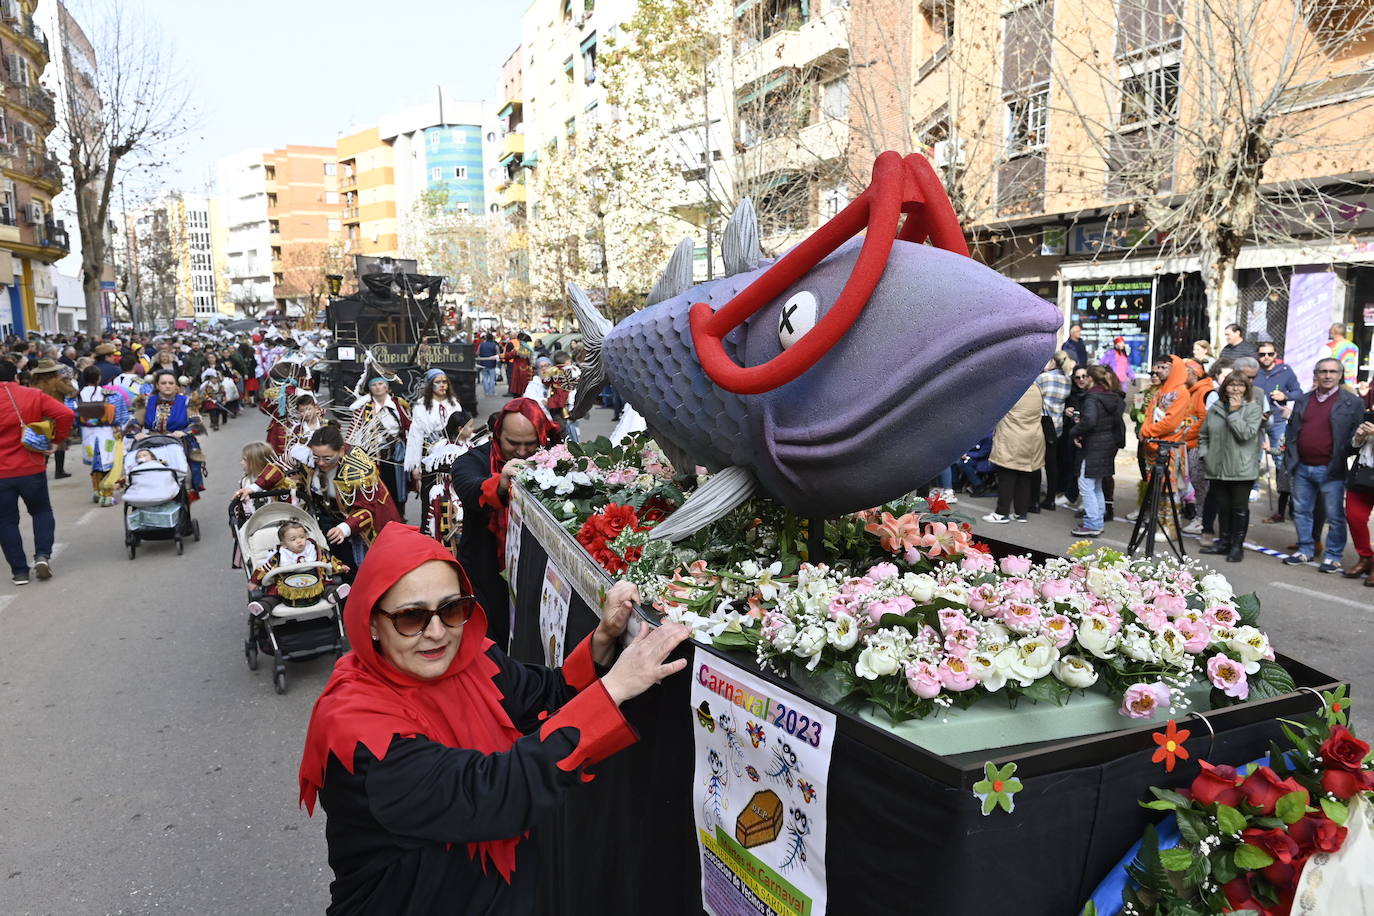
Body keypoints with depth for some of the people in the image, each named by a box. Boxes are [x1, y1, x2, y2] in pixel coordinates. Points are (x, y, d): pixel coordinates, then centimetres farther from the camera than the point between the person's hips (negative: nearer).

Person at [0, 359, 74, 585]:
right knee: (42, 511, 19)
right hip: (32, 469, 0)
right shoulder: (33, 396, -3)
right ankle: (43, 555, 1)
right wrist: (56, 441, -3)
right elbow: (66, 414, -14)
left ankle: (19, 570, 10)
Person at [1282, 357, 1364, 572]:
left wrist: (1343, 459, -13)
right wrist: (1291, 458, 5)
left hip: (1331, 471, -5)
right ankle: (1305, 550, 25)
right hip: (1302, 468, 5)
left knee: (1335, 516, 2)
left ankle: (1333, 556, 13)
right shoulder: (1302, 401, 12)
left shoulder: (1352, 402, -2)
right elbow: (1292, 430, 15)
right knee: (1301, 511, 13)